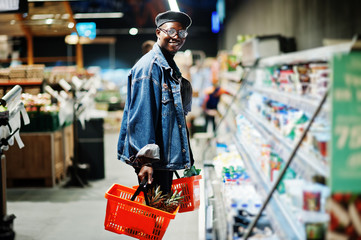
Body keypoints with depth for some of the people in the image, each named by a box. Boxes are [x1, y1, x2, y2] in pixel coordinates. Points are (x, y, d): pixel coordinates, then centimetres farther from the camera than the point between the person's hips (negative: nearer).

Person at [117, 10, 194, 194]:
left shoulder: (170, 67, 17)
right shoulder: (149, 66, -14)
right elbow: (141, 116, -20)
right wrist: (146, 159, -25)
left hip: (166, 156, 10)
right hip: (151, 159, -10)